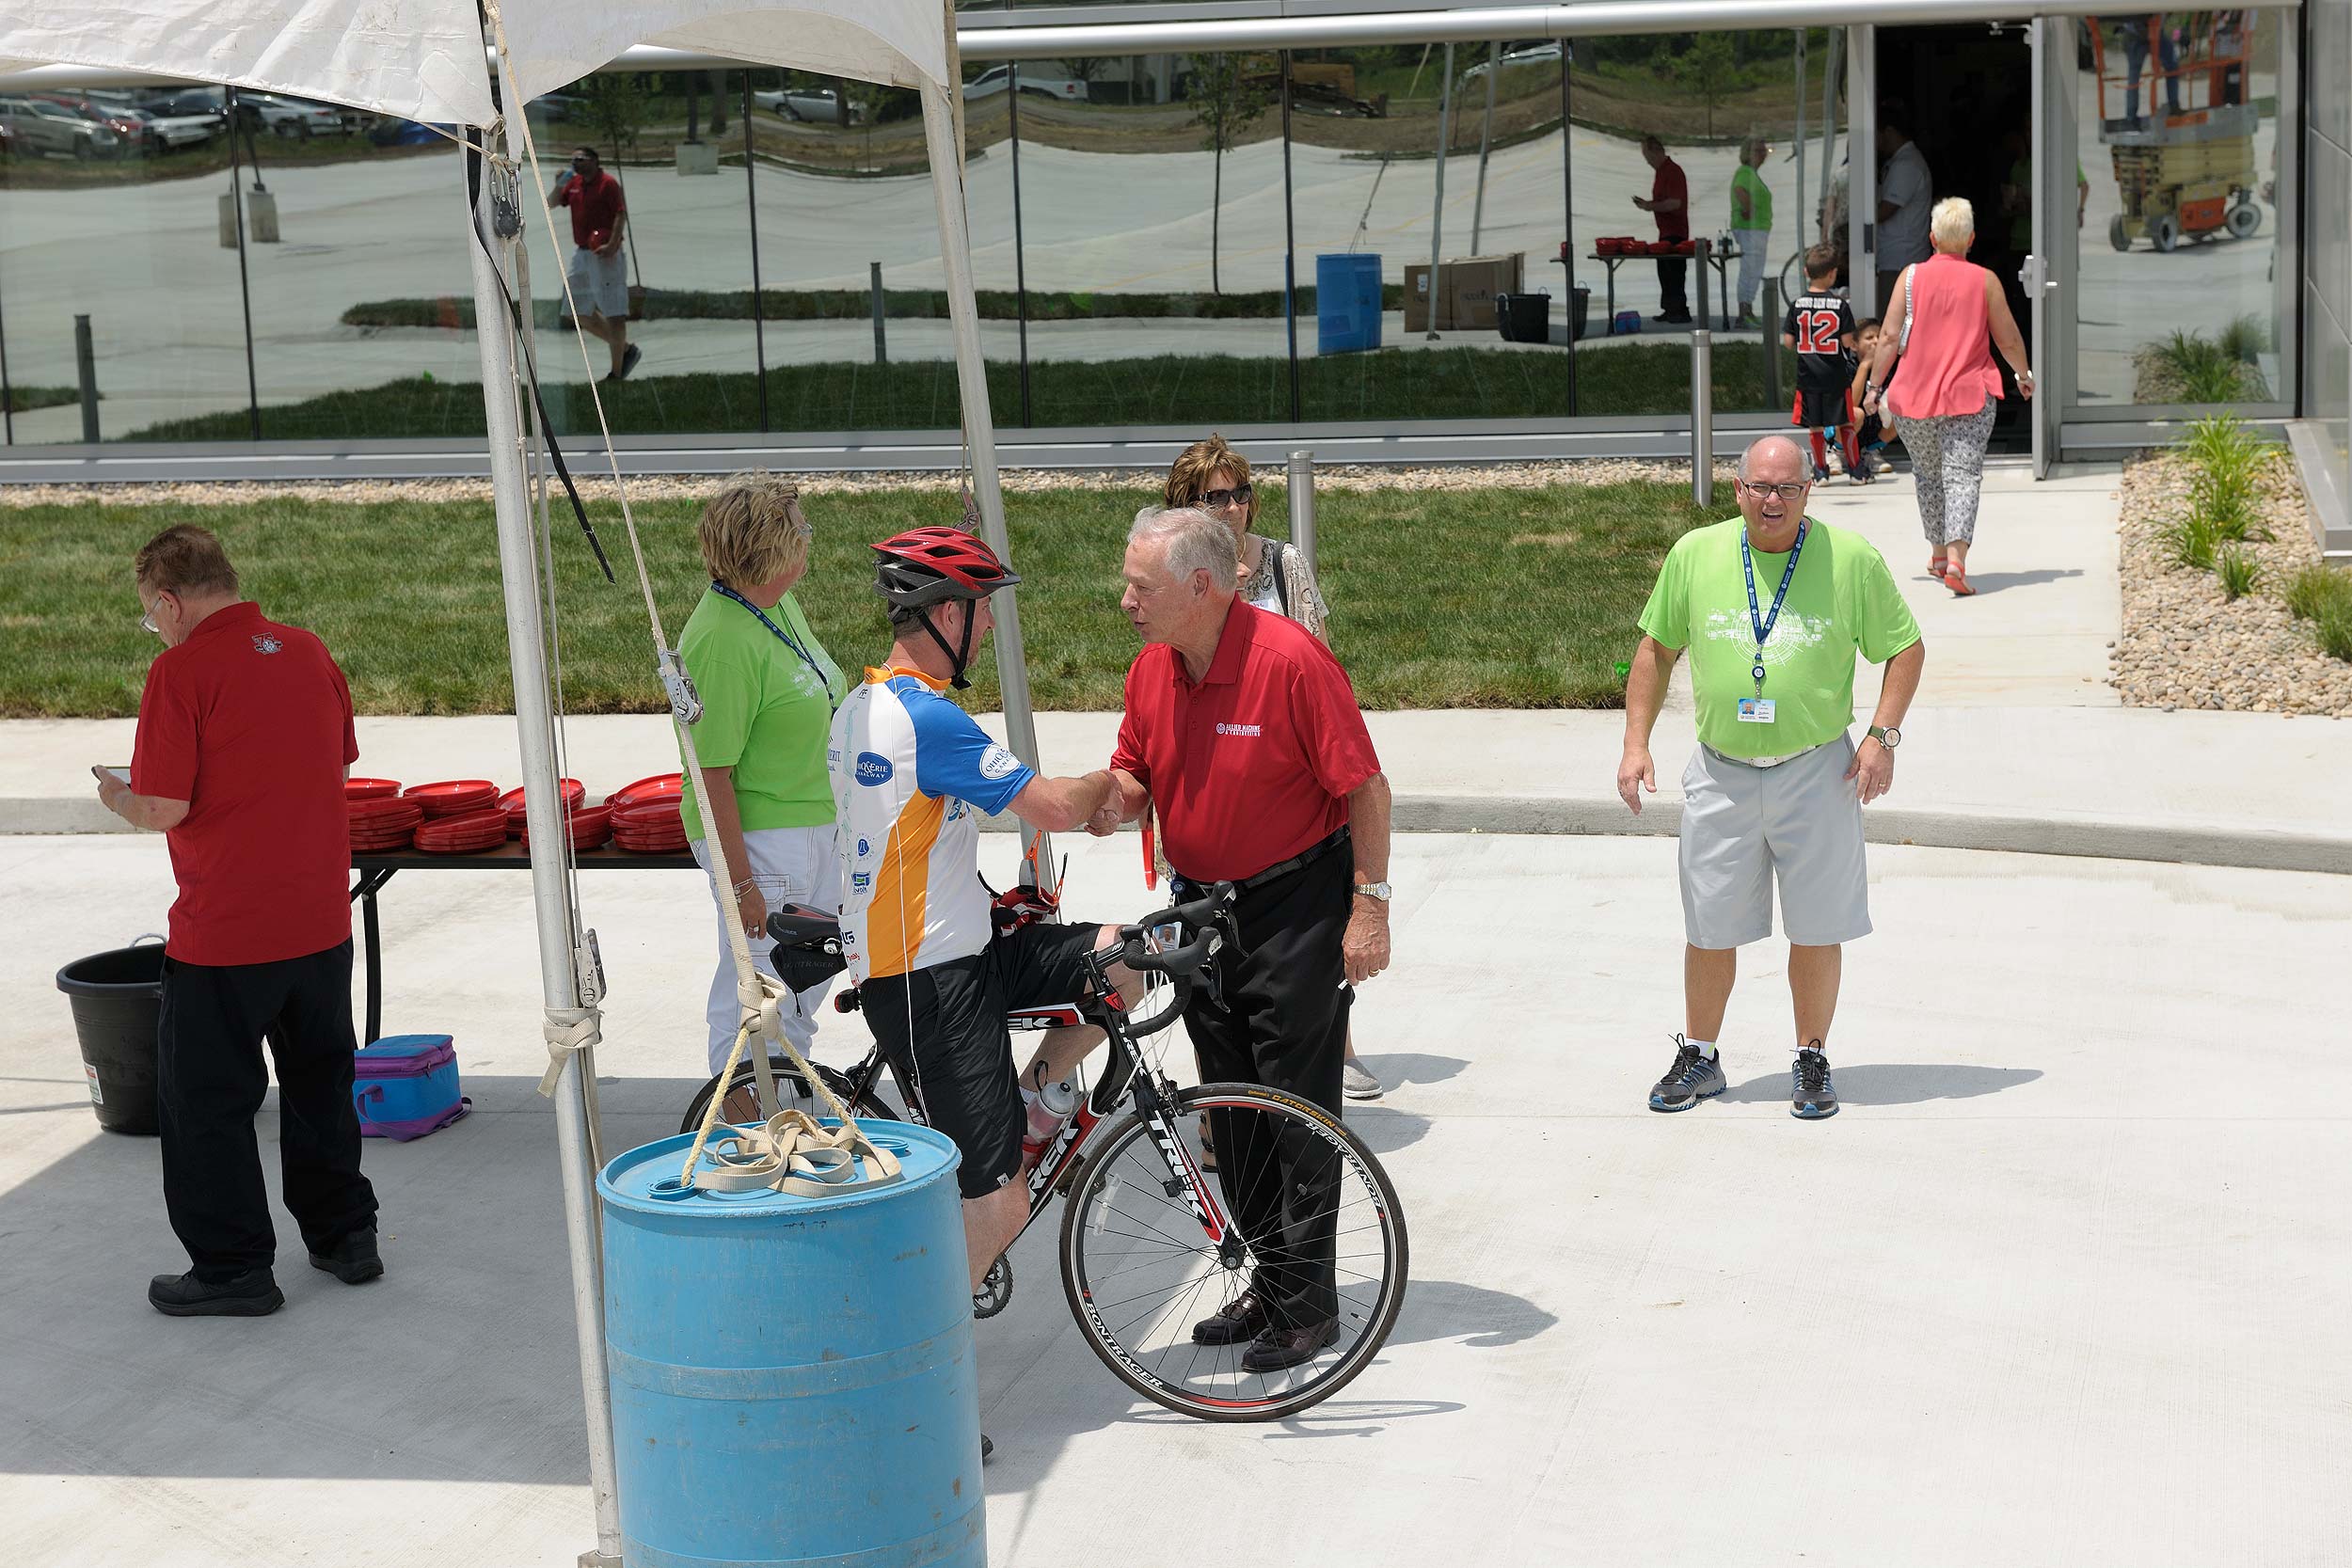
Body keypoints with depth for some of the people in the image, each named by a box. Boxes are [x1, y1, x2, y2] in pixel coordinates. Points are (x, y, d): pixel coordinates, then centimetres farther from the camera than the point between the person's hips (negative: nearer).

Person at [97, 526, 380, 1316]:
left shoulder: (182, 671, -15)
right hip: (321, 919, 7)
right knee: (319, 1080, 21)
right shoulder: (310, 652, 5)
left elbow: (166, 807, -18)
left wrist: (117, 798, 2)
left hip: (224, 935, -6)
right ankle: (344, 1236, 30)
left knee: (206, 1101, 7)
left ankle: (234, 1268, 12)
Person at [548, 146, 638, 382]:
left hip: (603, 255, -9)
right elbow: (551, 204, 16)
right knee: (582, 312, 12)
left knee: (613, 314, -5)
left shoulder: (607, 183, -10)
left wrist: (613, 245, -25)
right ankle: (626, 349, 22)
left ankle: (617, 372, 0)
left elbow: (621, 214, -16)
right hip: (581, 254, 9)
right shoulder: (574, 183, 13)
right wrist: (559, 186, -3)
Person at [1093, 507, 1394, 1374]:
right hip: (1203, 904, 7)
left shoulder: (1291, 660, -20)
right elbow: (1134, 775, 13)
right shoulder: (1150, 671, 1)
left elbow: (1365, 786, -15)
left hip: (1297, 904, -7)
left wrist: (1370, 903, -16)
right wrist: (1113, 801, -11)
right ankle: (1267, 1284, 24)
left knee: (1298, 1104, -3)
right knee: (1230, 1104, 12)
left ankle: (1309, 1303, 6)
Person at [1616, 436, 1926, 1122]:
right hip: (1721, 775, 1)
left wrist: (1882, 736, -7)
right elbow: (1656, 649, 11)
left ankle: (1812, 1062, 22)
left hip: (1816, 773, -1)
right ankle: (1698, 1058, 25)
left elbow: (1905, 648, 5)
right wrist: (1636, 743, 4)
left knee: (1816, 929, 5)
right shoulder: (1694, 554, 0)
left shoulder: (1851, 558, -4)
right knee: (1710, 930, 8)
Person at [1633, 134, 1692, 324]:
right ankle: (1669, 310, 17)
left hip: (1675, 232, -10)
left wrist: (1651, 206, -17)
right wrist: (1647, 204, 8)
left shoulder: (1673, 171, -15)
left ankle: (1680, 311, -7)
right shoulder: (1660, 171, 16)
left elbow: (1675, 202, -23)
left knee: (1674, 273, -9)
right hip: (1665, 231, 10)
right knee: (1664, 272, 12)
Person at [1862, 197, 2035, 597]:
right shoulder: (1985, 281, 0)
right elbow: (2008, 340, 6)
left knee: (1928, 475, 17)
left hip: (1914, 396, 1)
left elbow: (1889, 337, -4)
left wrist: (1874, 385, 5)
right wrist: (2024, 376, 23)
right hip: (1970, 396, -1)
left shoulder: (1911, 277, 0)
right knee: (1963, 475, -6)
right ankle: (1956, 560, -24)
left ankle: (1939, 554, 30)